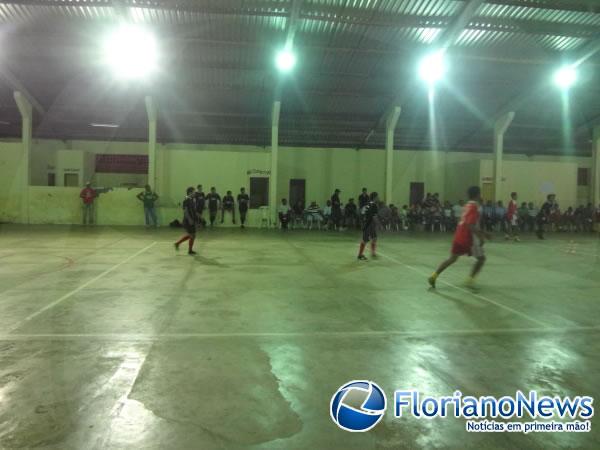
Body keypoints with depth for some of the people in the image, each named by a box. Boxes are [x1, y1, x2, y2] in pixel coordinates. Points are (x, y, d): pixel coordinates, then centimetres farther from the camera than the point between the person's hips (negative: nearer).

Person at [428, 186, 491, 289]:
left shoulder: (467, 205, 16)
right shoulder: (474, 207, -14)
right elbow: (471, 225, -24)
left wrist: (483, 232, 28)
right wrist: (480, 236, -20)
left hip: (459, 236, 8)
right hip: (468, 238, -8)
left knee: (453, 258, 14)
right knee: (481, 258, 8)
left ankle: (433, 276, 7)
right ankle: (470, 280, 2)